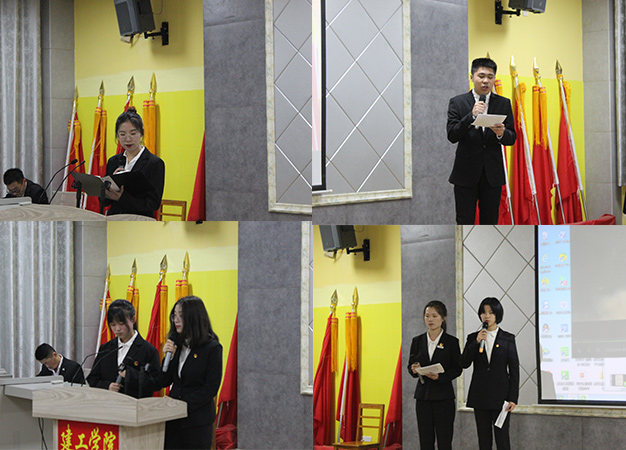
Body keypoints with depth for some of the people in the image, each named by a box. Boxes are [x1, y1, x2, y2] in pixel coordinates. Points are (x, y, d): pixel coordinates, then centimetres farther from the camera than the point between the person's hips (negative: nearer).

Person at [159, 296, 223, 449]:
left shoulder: (212, 348, -9)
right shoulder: (174, 343, 8)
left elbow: (210, 389, -11)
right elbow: (163, 382, 9)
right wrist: (168, 357, -6)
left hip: (197, 421, -5)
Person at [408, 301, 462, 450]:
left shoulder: (451, 342, -1)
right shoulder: (418, 341, 9)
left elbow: (457, 369, -2)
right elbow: (410, 364, 11)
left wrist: (440, 376, -19)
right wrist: (414, 369, -12)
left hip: (443, 396, -3)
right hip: (423, 395, 3)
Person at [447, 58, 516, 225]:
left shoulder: (503, 103, 7)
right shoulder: (457, 102, 2)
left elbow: (512, 138, 4)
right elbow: (452, 135, -8)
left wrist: (501, 133, -20)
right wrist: (471, 116, -21)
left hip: (493, 173, 2)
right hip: (466, 173, -2)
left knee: (490, 222, 7)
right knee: (464, 223, -2)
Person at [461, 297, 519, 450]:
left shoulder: (508, 339, 1)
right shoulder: (473, 338, 8)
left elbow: (514, 370, -1)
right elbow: (464, 363, -3)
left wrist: (513, 398, -7)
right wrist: (476, 343, -15)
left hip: (500, 396, -3)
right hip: (480, 396, 3)